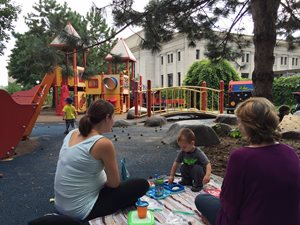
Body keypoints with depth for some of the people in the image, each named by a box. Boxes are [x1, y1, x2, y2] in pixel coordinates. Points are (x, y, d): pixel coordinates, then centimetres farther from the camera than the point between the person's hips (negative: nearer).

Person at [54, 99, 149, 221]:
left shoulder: (73, 133, 2)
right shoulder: (104, 143, -22)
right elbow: (114, 183, -11)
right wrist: (105, 182, 10)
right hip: (81, 211, -9)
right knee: (142, 185, -1)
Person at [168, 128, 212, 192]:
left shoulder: (198, 153, -28)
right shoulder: (182, 152, -15)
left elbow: (208, 164, -34)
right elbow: (176, 163, -7)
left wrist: (207, 175, -51)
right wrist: (171, 175, -8)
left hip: (199, 171, -5)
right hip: (189, 170, 5)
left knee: (197, 168, -32)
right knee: (182, 167, -17)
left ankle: (198, 185, -9)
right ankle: (187, 181, 8)